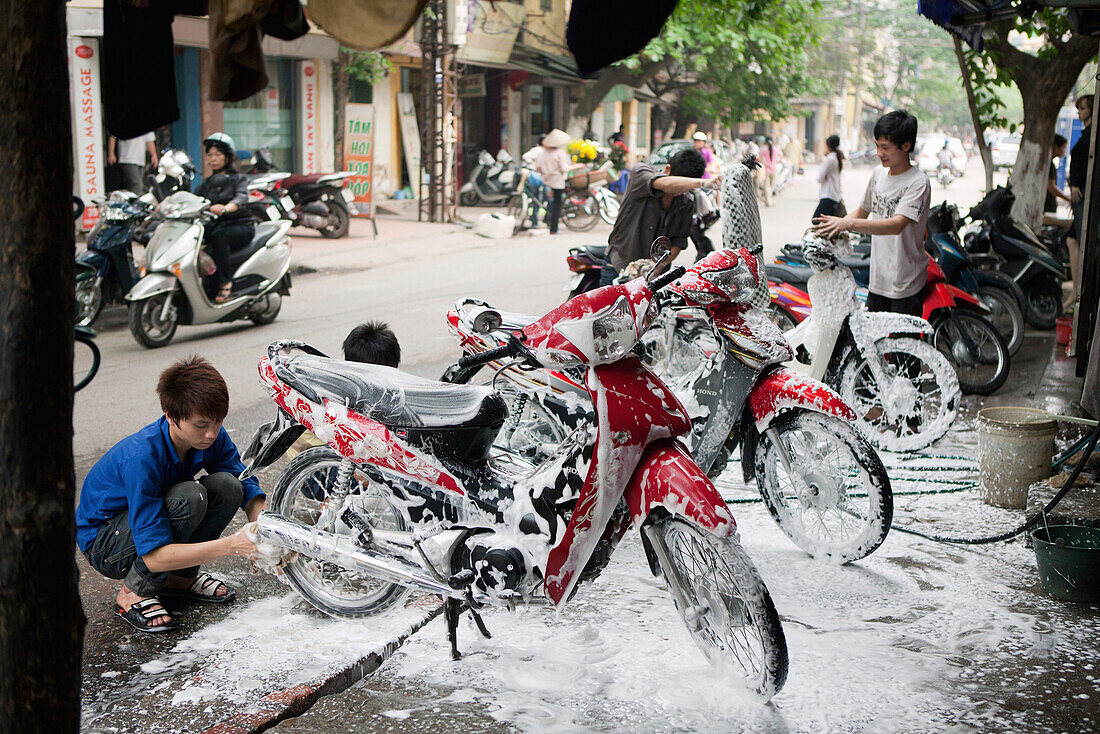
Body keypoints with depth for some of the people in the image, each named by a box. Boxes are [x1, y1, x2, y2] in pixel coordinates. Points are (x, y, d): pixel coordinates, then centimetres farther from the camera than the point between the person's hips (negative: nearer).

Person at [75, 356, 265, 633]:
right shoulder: (141, 458, -35)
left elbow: (247, 488, -10)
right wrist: (229, 545, -45)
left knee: (227, 485, -18)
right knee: (189, 497, -33)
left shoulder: (211, 435, -16)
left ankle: (180, 576, 0)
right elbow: (154, 556, -37)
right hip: (103, 543, -6)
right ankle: (133, 594, -14)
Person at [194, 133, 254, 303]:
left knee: (218, 235, -37)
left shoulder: (238, 179, 3)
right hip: (216, 225, 5)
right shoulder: (207, 183, 20)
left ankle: (225, 283, -32)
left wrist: (225, 208, -41)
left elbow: (241, 198, -18)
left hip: (241, 226, -5)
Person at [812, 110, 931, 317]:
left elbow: (896, 225, -28)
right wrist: (833, 225, 4)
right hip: (878, 279, 7)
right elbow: (863, 211, 22)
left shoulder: (918, 183, -15)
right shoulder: (879, 174, 8)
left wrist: (849, 224, -36)